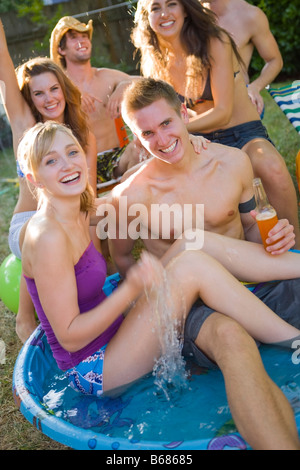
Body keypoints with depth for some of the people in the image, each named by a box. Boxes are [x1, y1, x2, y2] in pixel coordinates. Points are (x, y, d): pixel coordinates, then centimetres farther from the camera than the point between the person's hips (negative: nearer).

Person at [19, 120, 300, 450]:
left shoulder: (79, 217, 5)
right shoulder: (47, 235, -22)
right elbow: (69, 336, -20)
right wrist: (131, 290, -30)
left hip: (110, 348, 9)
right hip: (93, 371, -9)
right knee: (192, 264, -22)